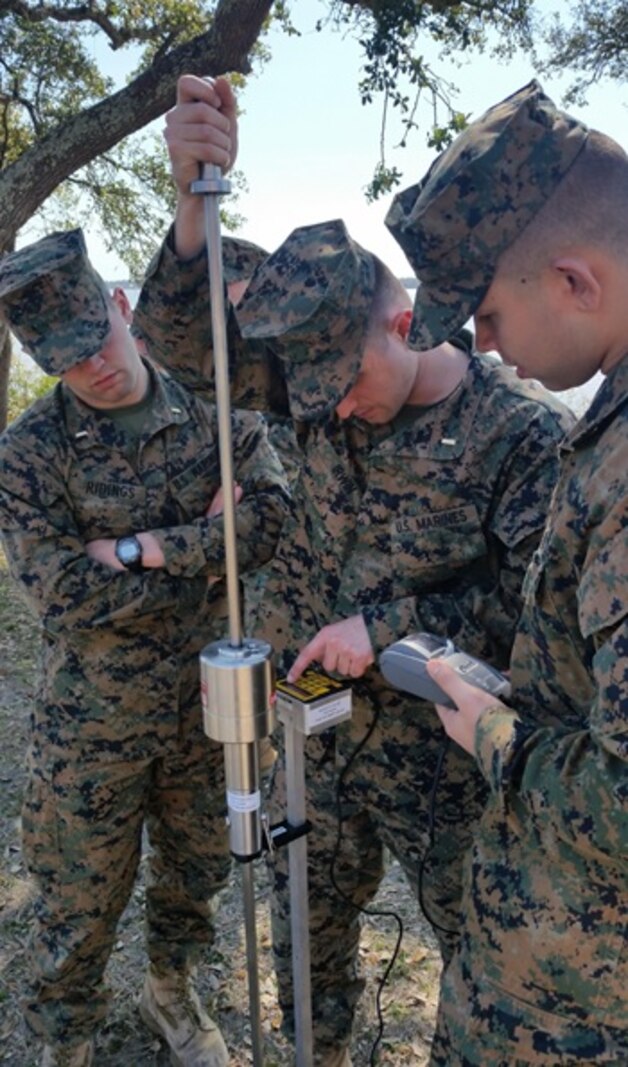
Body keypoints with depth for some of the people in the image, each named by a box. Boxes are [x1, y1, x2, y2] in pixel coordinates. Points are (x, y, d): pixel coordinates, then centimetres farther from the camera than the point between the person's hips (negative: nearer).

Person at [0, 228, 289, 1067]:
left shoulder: (214, 407, -4)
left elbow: (275, 513, -16)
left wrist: (148, 549, -22)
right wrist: (208, 543, -16)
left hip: (208, 705, 3)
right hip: (92, 725, -2)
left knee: (197, 871, 23)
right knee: (81, 903, 15)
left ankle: (172, 995, 52)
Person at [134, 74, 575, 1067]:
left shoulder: (528, 433, -18)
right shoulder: (324, 374, -4)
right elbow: (189, 337, -9)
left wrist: (389, 627, -25)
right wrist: (194, 197, -25)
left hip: (445, 760, -4)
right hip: (317, 730, 5)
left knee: (480, 945, 17)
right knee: (307, 919, 25)